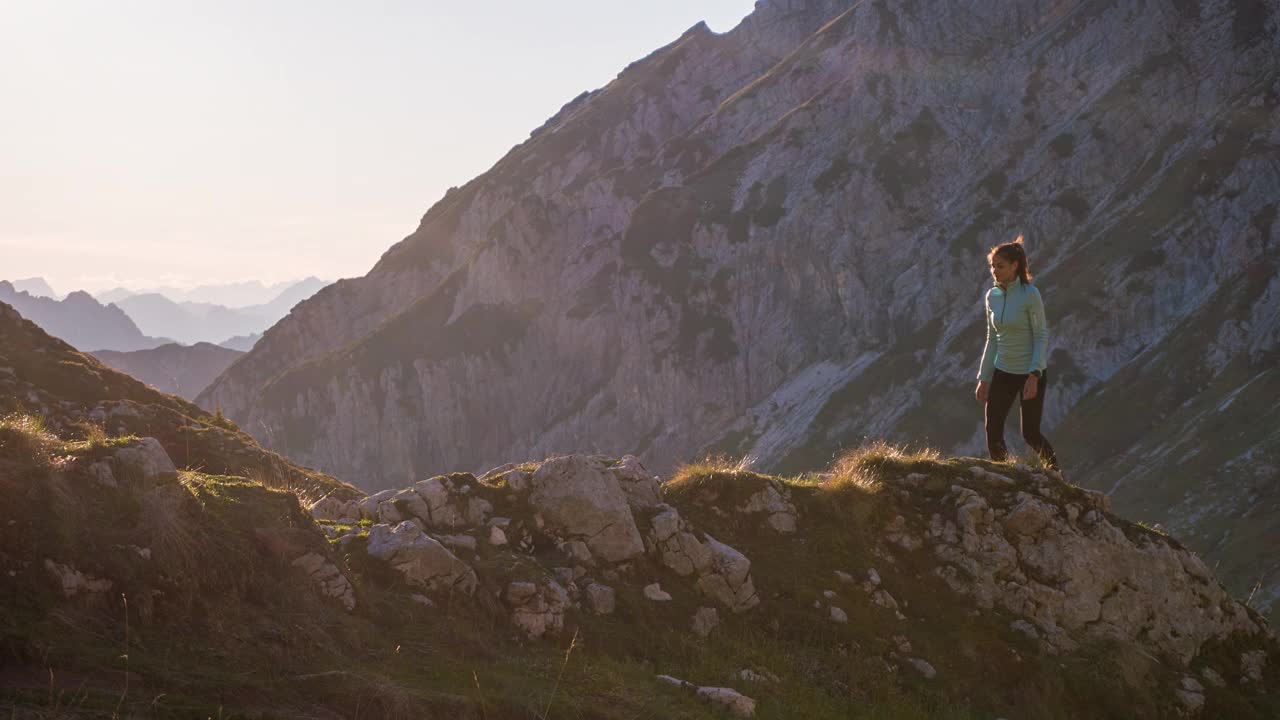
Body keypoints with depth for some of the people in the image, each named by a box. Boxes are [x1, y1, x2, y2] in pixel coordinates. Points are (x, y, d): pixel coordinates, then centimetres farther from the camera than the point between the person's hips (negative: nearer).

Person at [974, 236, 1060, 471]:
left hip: (1031, 373, -5)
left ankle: (1055, 470, 31)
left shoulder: (1030, 295, -15)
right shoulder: (992, 296, 2)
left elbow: (1041, 336, -14)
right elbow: (992, 339, 9)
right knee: (993, 433, -4)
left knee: (1030, 434, 4)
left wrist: (1033, 376, -23)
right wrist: (983, 378, 8)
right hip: (1003, 372, 5)